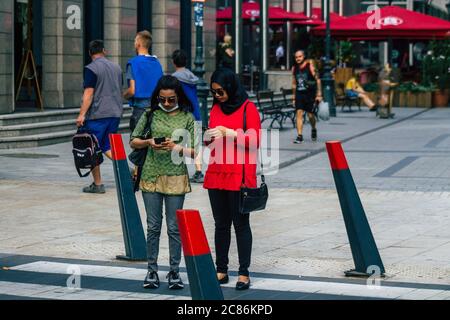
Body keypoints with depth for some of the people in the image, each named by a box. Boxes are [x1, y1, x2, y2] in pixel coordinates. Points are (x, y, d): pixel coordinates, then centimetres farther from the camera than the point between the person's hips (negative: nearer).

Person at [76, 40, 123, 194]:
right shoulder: (116, 67, 13)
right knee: (107, 146, 14)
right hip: (115, 113, 7)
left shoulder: (91, 68, -8)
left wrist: (82, 114, -16)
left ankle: (97, 184, 4)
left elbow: (89, 93, -15)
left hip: (97, 114, -6)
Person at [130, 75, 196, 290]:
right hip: (152, 176, 1)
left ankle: (174, 271, 12)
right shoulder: (151, 114, 2)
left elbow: (194, 152, -3)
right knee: (153, 226, 6)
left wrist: (177, 148, -21)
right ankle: (152, 271, 14)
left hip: (176, 178, -1)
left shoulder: (187, 118, -1)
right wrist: (148, 142, -13)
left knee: (174, 227, 3)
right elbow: (133, 142, 6)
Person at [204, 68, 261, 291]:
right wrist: (209, 138, -1)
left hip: (239, 176, -6)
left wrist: (228, 133, -15)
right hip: (216, 174, 6)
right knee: (220, 224, 8)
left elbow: (255, 140, -10)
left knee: (241, 224, -1)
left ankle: (244, 273, 3)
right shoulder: (216, 108, 14)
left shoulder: (248, 108, -4)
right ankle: (221, 270, 14)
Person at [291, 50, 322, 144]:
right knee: (299, 113, -8)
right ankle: (299, 136, -8)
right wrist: (293, 97, 15)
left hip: (310, 94, -3)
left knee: (310, 114, 4)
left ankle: (313, 129, 34)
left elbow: (317, 79, -7)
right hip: (299, 94, 3)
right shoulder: (294, 68, 8)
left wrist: (319, 94, -12)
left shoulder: (310, 66, -7)